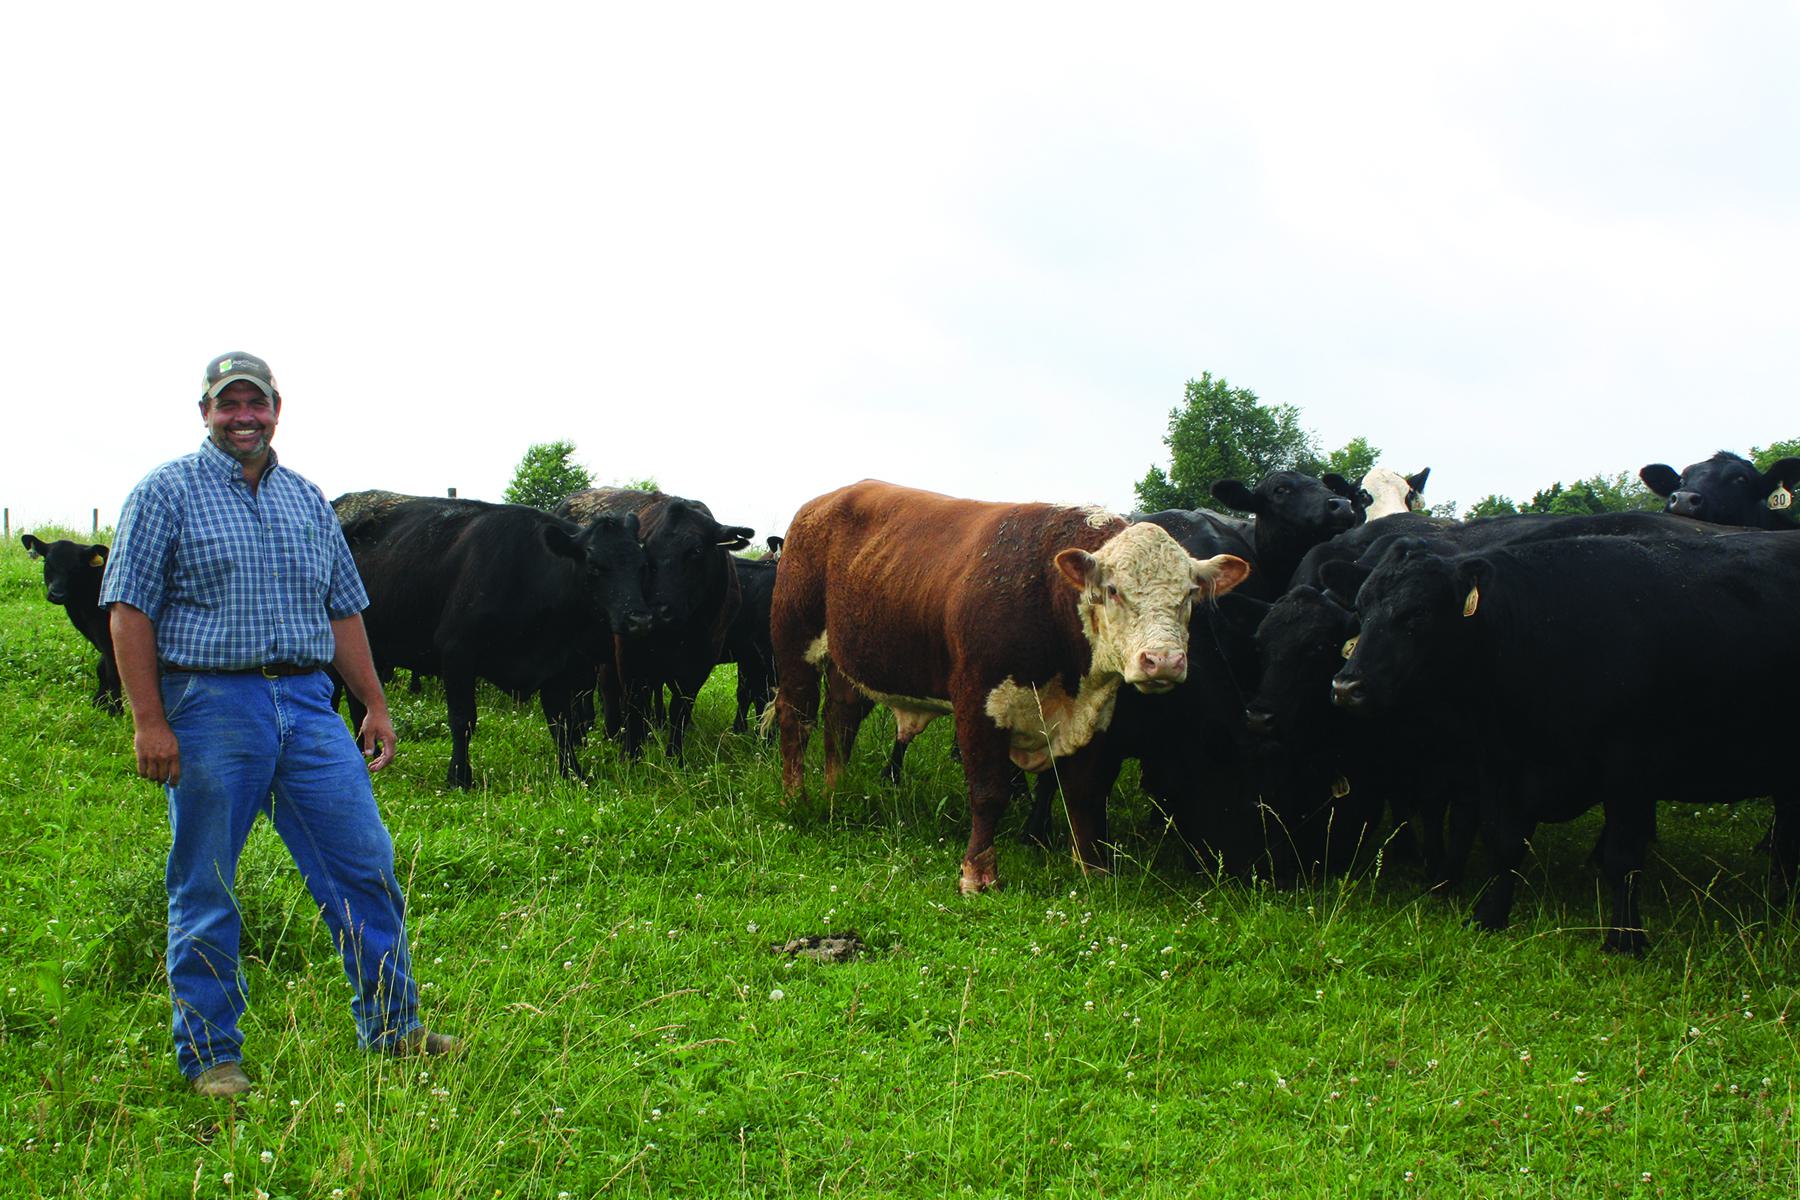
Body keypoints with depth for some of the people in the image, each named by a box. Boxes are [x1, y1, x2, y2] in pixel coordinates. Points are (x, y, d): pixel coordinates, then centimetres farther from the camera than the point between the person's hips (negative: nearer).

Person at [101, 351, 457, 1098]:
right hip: (210, 706, -4)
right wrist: (148, 721, -12)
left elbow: (344, 610, 20)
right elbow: (129, 610, -4)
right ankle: (211, 1057, 12)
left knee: (365, 863, 2)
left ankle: (391, 1028, 14)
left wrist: (376, 706, 13)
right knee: (204, 890, 2)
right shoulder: (166, 494, 1)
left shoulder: (307, 501, 16)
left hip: (308, 705, 4)